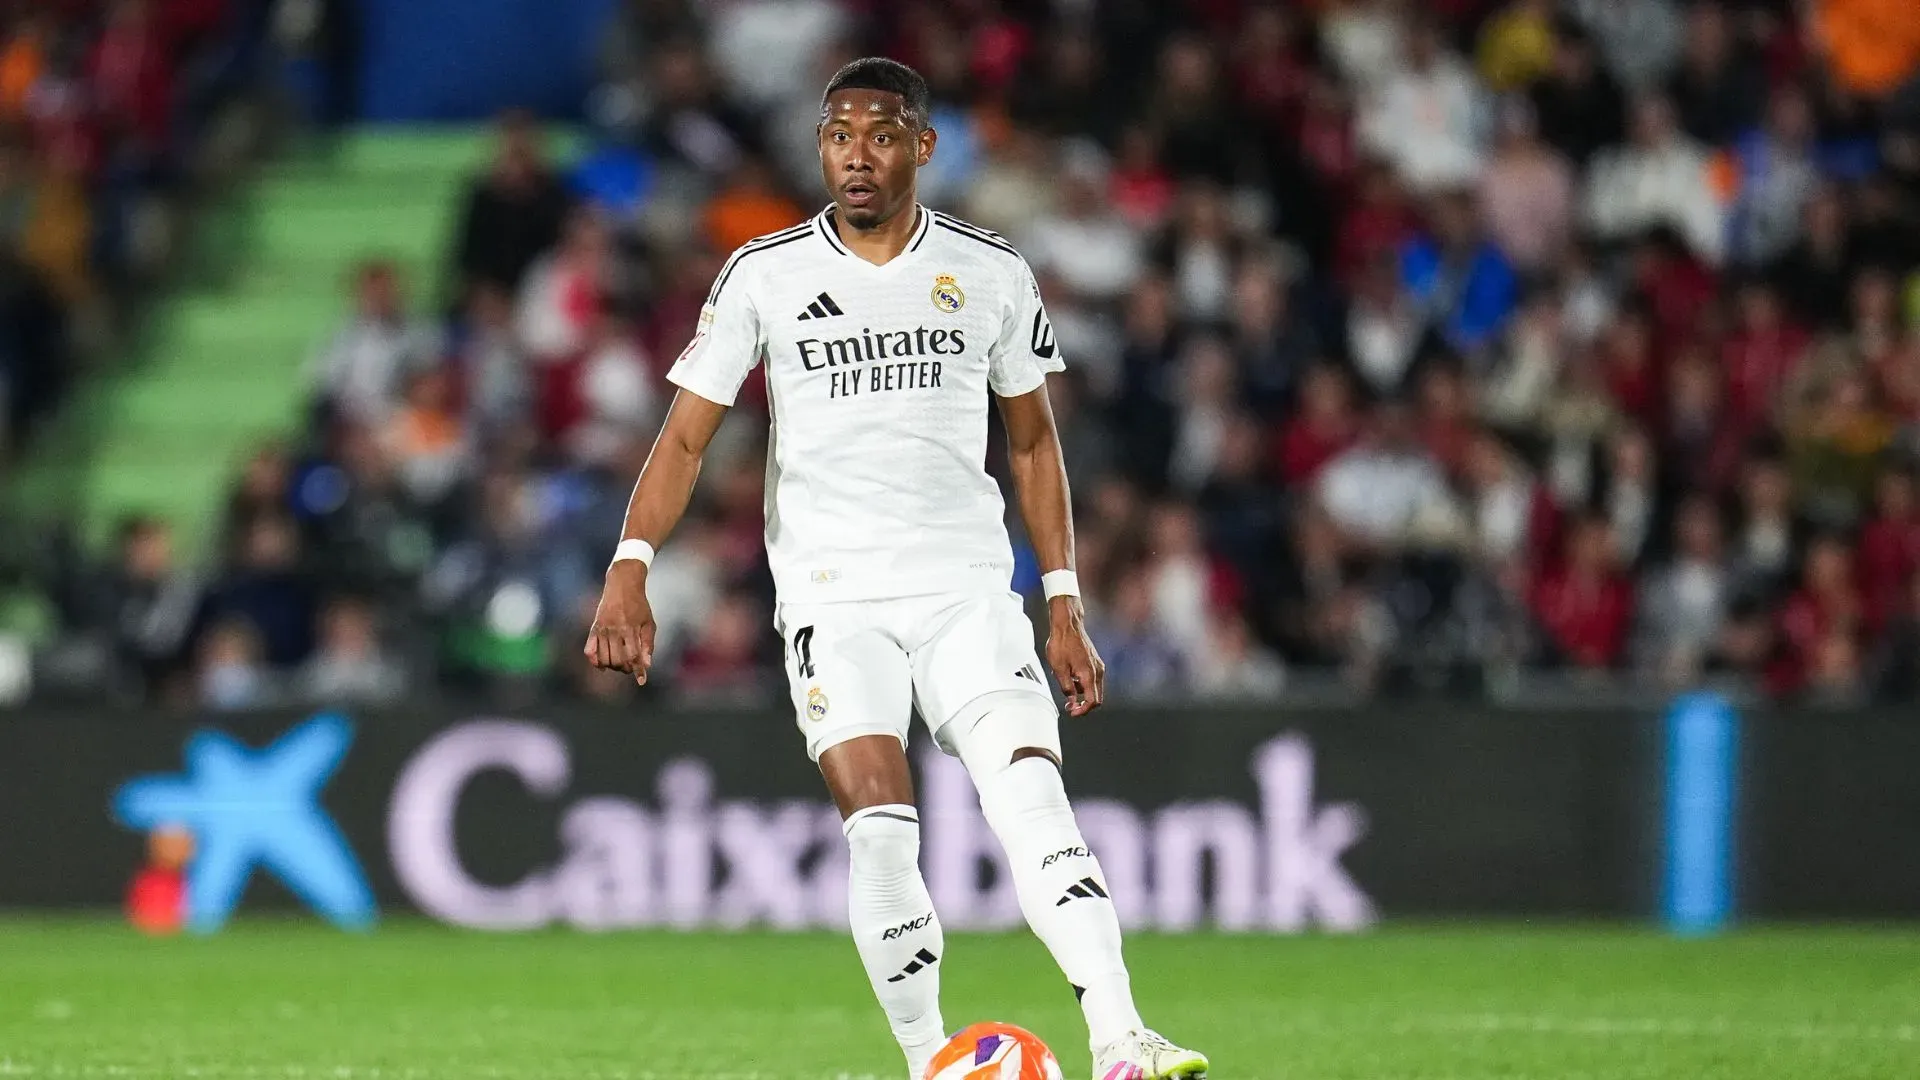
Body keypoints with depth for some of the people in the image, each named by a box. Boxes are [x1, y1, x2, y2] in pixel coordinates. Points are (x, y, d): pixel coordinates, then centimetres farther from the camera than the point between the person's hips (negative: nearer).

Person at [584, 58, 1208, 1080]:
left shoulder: (993, 274, 6)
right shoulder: (763, 275, 2)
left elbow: (1032, 440, 15)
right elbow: (686, 434, 2)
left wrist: (1065, 605, 11)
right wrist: (629, 572, -12)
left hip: (968, 589, 1)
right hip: (832, 599, -1)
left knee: (1034, 798, -17)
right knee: (881, 830, -16)